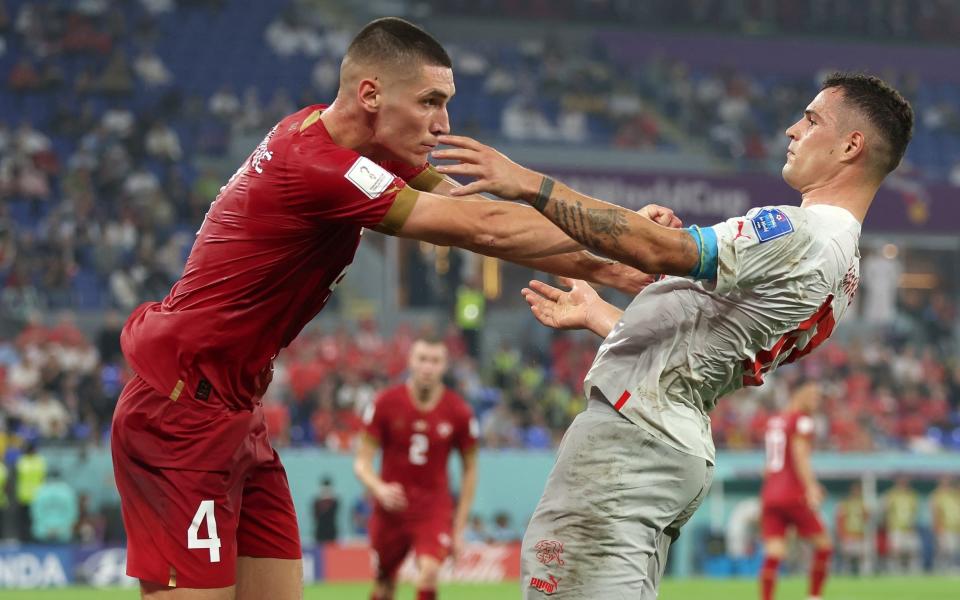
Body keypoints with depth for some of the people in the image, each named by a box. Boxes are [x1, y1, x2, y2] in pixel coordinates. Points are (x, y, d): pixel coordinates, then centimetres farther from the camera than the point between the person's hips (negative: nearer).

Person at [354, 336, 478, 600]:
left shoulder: (459, 412, -4)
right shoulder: (386, 403, -5)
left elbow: (470, 471, 7)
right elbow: (362, 462, -2)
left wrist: (459, 528, 4)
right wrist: (379, 488, -25)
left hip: (434, 508, -1)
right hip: (390, 508, 1)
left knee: (429, 573, -23)